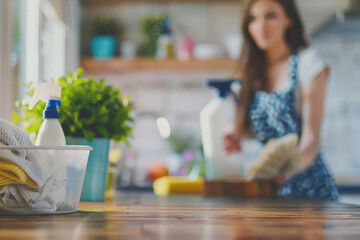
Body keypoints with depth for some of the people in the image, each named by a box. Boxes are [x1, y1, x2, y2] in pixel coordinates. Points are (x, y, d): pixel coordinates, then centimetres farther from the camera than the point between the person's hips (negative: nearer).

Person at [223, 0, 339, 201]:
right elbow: (243, 131, 11)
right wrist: (235, 142, -13)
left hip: (306, 184, -4)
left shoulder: (307, 62, -3)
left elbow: (312, 138, -12)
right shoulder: (250, 70, 12)